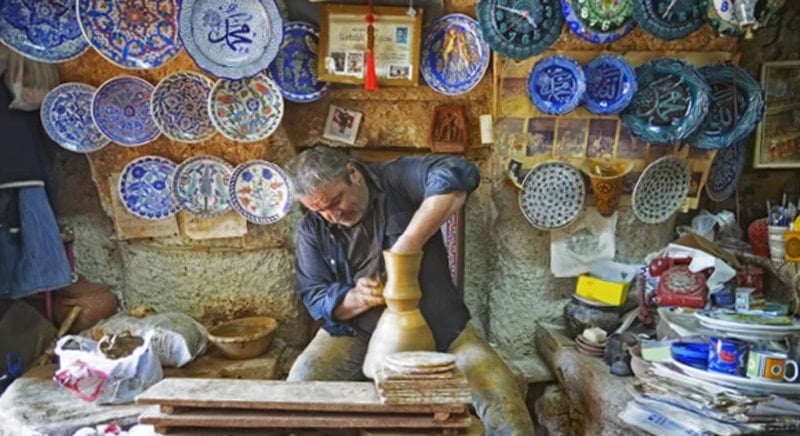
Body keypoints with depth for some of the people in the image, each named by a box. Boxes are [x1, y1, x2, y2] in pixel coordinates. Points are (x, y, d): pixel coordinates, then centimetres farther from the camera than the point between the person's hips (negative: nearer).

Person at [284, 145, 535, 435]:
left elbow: (458, 176, -31)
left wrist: (407, 245, -35)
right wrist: (357, 299, -24)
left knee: (503, 400, -19)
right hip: (358, 332, 3)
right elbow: (315, 298, -2)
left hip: (435, 325, -2)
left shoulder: (397, 179, -13)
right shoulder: (313, 229, -2)